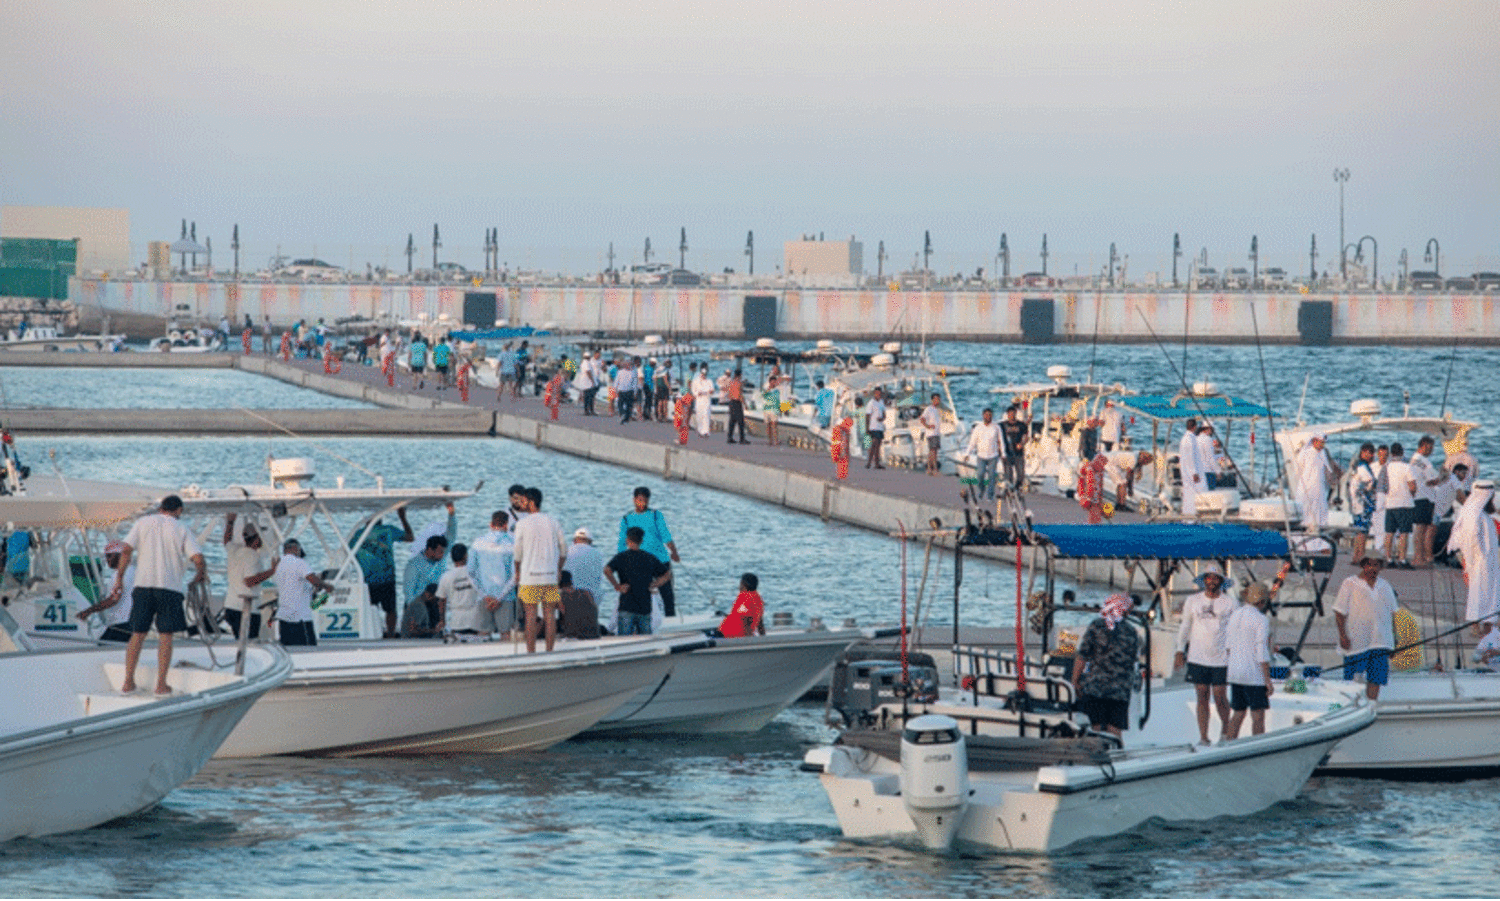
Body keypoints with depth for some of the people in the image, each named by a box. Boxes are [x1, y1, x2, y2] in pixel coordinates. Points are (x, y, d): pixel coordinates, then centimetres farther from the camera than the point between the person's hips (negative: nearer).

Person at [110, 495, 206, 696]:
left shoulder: (143, 523, 8)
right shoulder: (180, 529, 3)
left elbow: (126, 551, -2)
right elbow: (198, 558, -6)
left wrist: (119, 579, 3)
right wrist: (201, 575, 15)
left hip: (143, 585, 2)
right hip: (170, 588, -2)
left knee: (138, 634, 9)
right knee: (166, 636, 4)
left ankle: (128, 681, 7)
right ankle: (161, 684, 0)